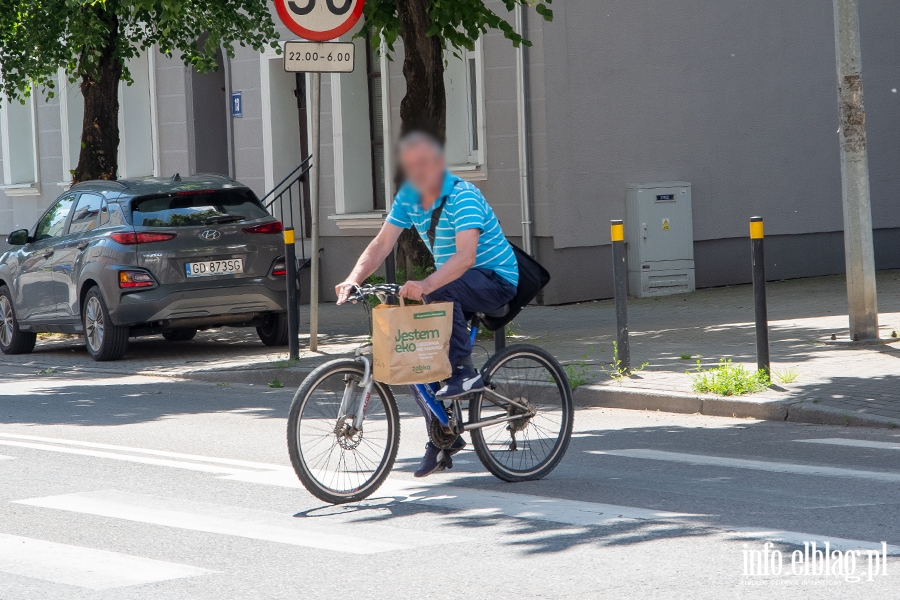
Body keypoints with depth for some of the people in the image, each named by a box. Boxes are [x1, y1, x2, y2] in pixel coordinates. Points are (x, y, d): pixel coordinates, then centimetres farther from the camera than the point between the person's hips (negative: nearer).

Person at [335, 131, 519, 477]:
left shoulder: (462, 196, -23)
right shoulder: (409, 196, 0)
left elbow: (466, 255, -35)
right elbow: (382, 244, -2)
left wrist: (426, 285, -49)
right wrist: (354, 279, -20)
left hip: (497, 281, -8)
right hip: (451, 284, 8)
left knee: (442, 290, -36)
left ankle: (464, 372, -21)